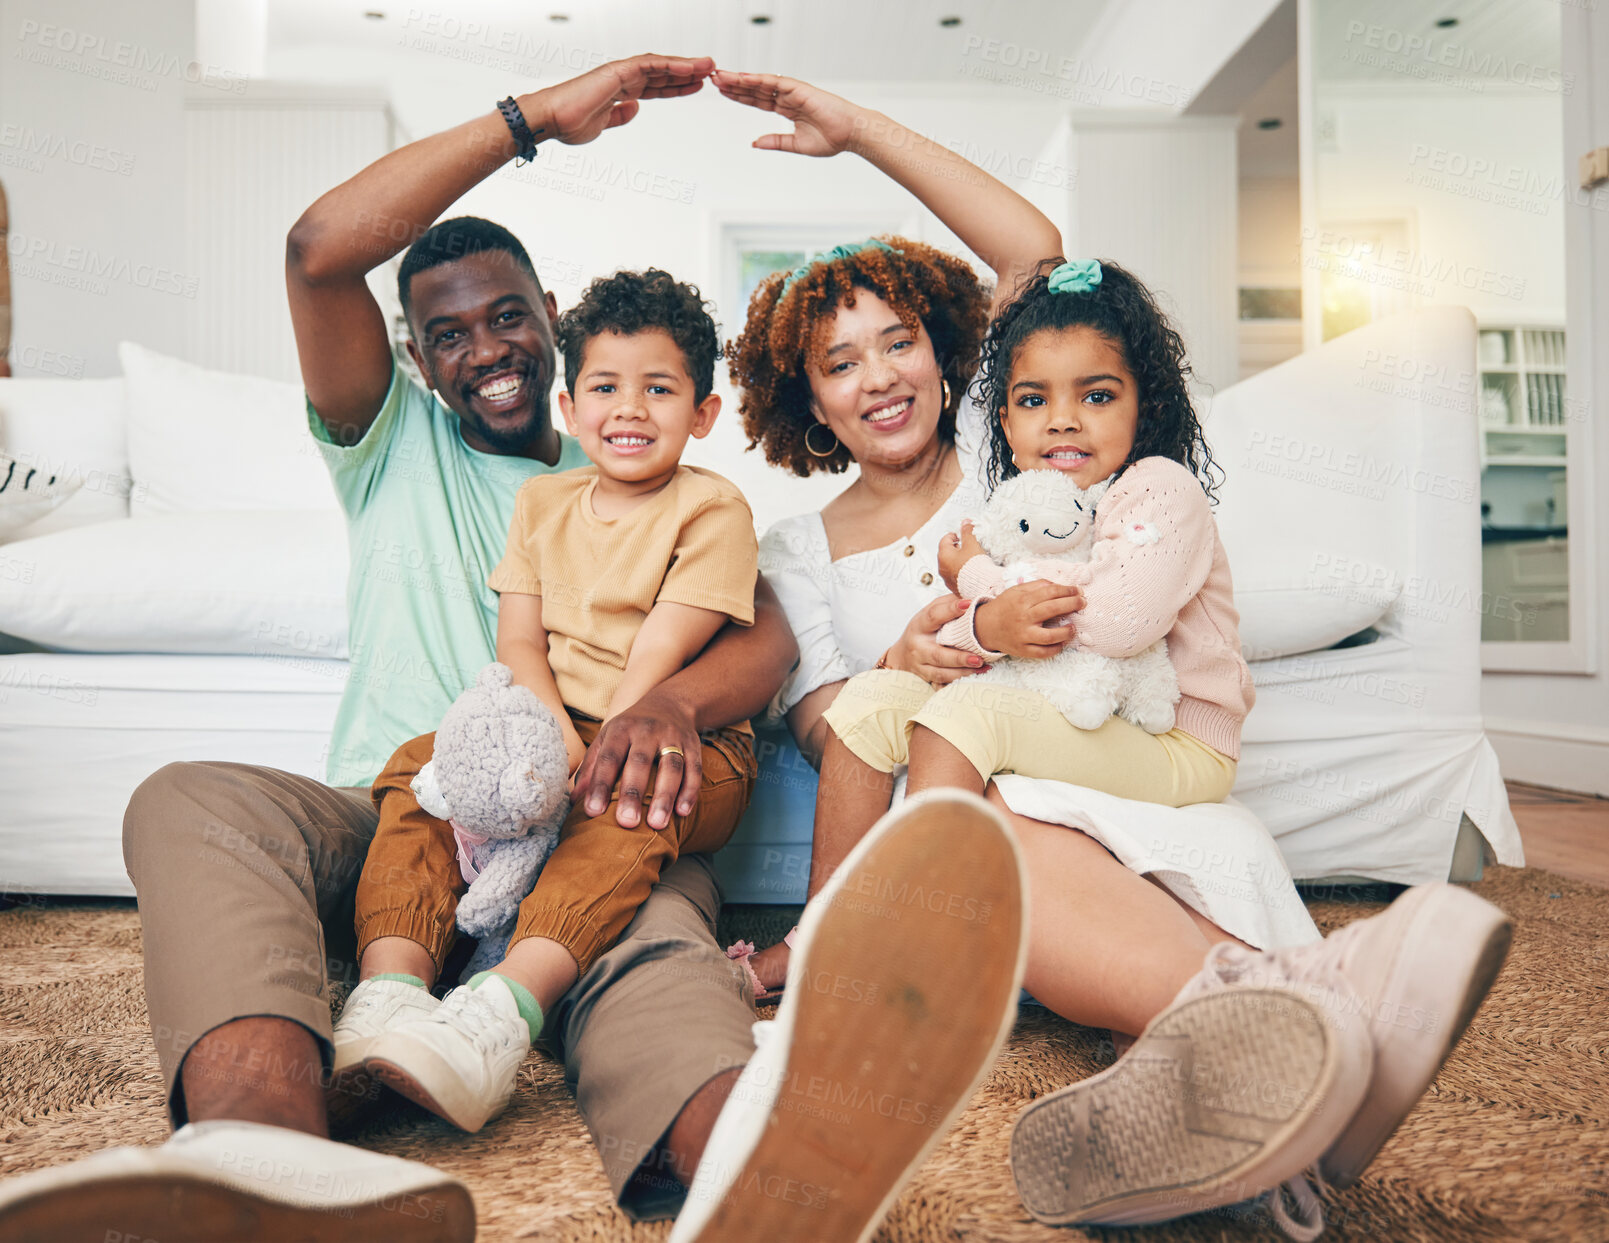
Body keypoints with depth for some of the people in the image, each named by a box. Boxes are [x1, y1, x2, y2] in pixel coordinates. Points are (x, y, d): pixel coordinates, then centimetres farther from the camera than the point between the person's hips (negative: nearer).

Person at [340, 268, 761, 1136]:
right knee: (422, 767, -19)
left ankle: (502, 1012, -53)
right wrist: (553, 735, -16)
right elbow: (518, 641, 5)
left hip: (677, 740, -5)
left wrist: (601, 757, -23)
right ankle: (388, 989, -35)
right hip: (553, 728, 5)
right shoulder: (542, 501, 14)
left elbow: (660, 656, -12)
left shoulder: (712, 508, -2)